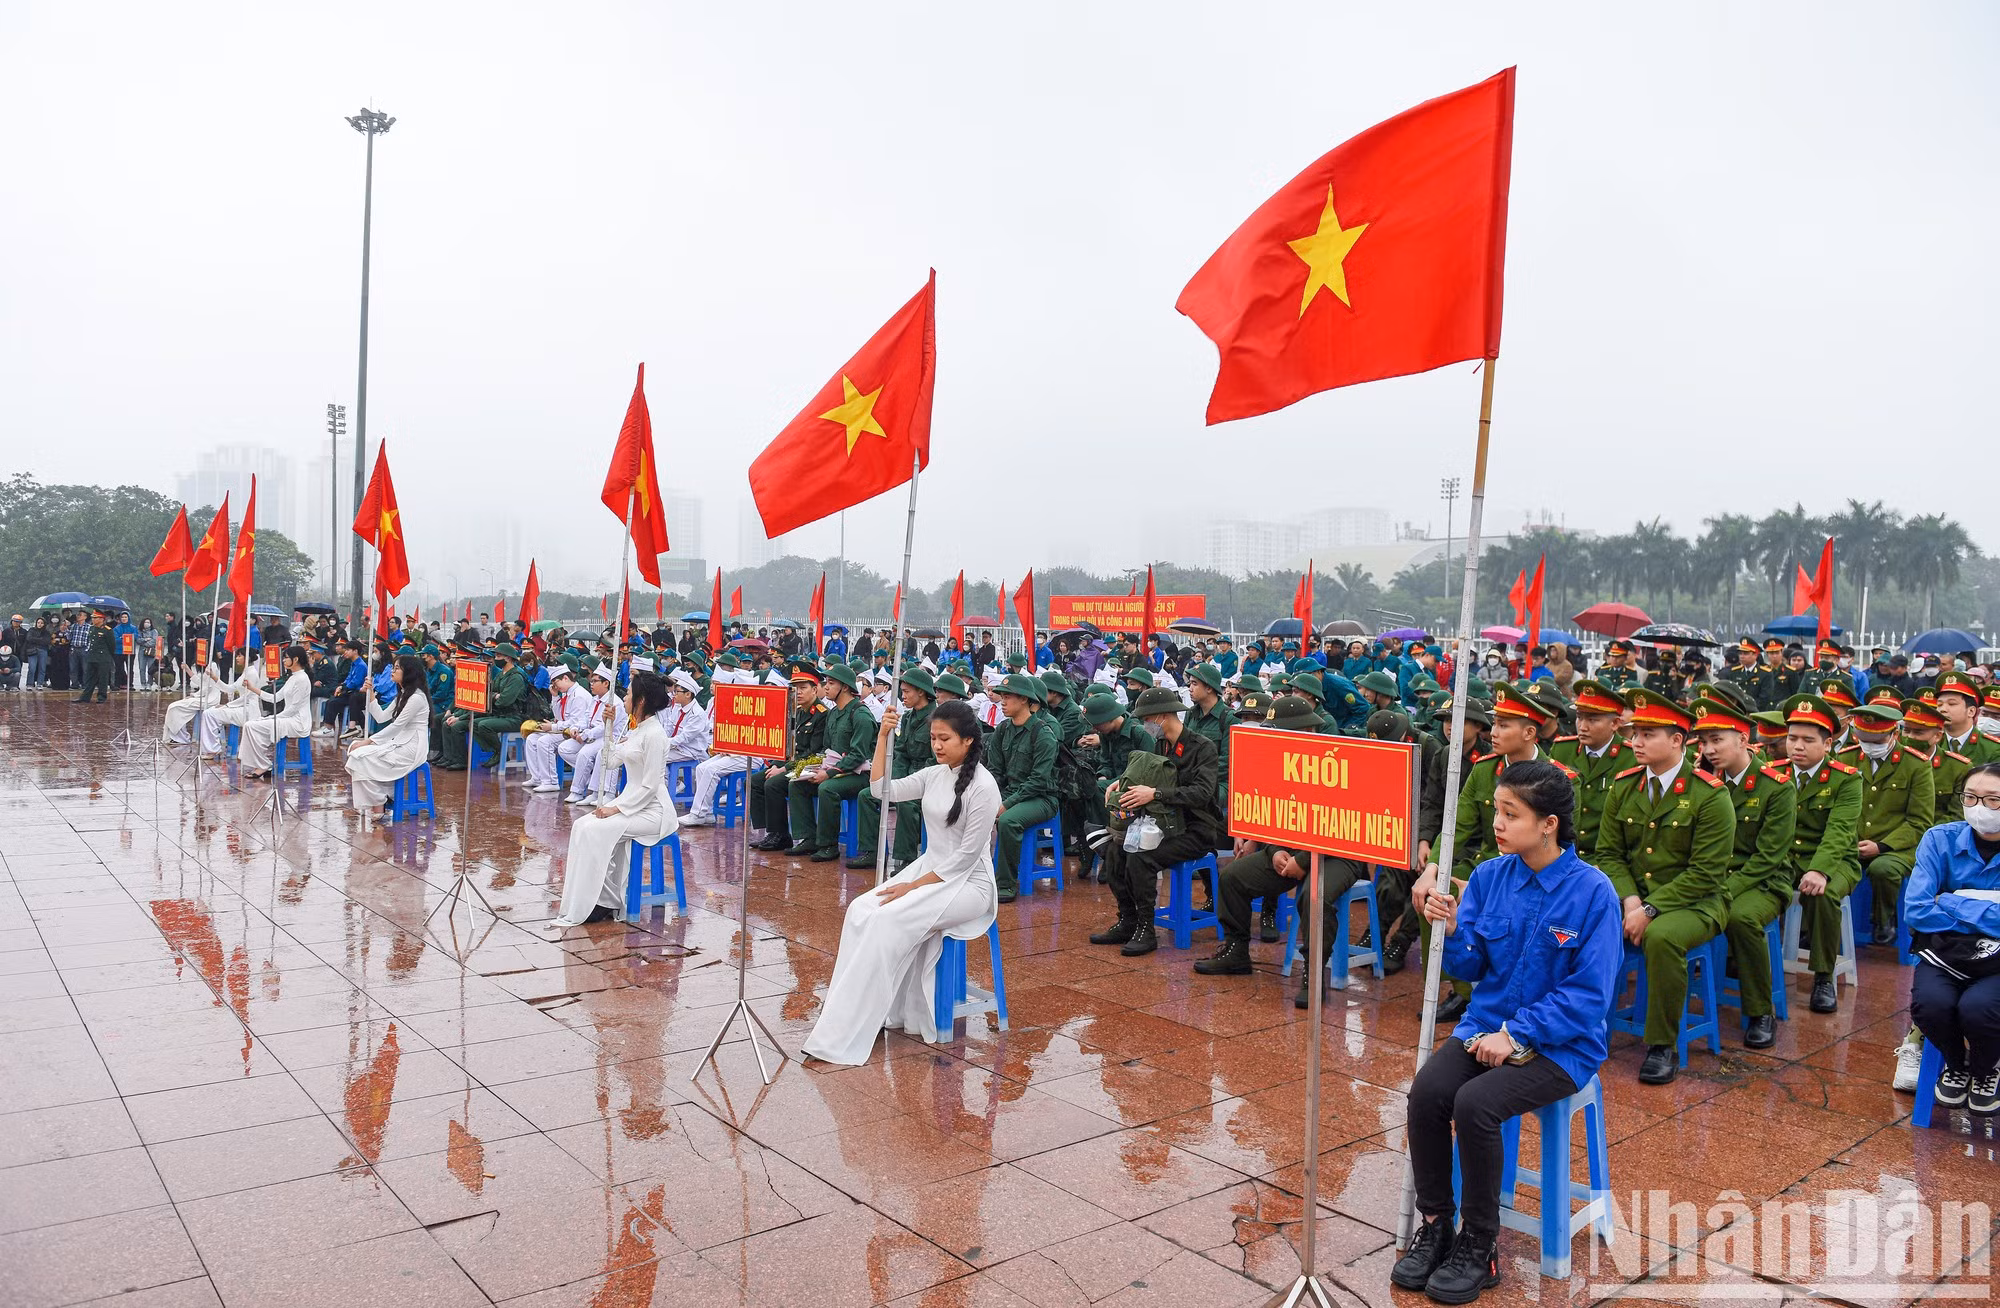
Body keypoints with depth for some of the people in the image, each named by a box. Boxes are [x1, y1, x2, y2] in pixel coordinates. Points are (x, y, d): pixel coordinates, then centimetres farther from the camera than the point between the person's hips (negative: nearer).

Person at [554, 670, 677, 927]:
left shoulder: (653, 733, -16)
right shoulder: (637, 730, 13)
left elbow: (650, 786, -19)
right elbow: (610, 761, 18)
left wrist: (616, 808, -18)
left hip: (652, 810, -9)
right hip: (632, 802, 9)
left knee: (594, 830, -20)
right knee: (582, 825, -5)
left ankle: (581, 910, -12)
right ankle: (606, 902, -2)